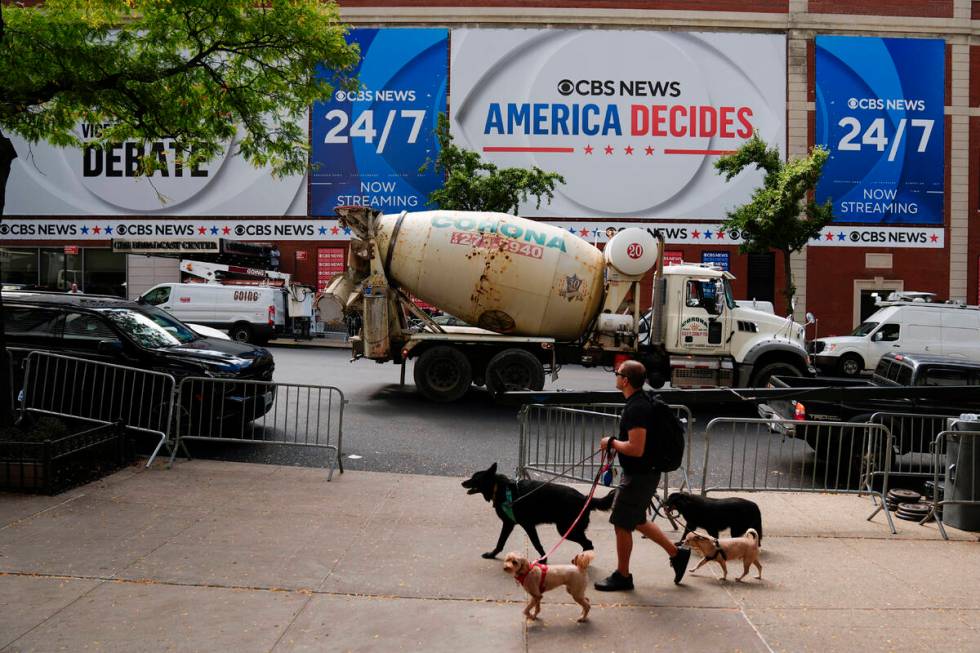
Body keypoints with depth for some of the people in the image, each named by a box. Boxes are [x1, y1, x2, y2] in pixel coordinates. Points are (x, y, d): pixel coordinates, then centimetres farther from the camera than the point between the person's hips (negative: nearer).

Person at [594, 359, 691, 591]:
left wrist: (612, 443, -16)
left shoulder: (636, 408, -25)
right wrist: (617, 444, 13)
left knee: (622, 524, 3)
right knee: (637, 520, 22)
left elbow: (636, 449, -30)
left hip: (639, 475, -10)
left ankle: (622, 576, 16)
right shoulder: (640, 402, 8)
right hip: (642, 473, 10)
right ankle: (677, 553, 29)